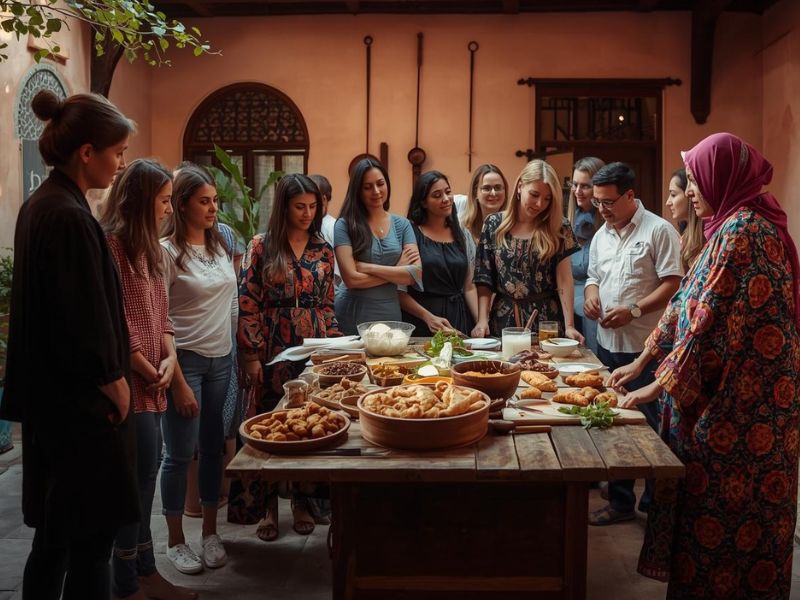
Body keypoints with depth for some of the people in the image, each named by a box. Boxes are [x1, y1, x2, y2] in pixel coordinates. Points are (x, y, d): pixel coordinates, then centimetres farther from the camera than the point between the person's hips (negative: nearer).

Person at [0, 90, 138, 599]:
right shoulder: (70, 218, -21)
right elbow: (86, 322, -21)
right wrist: (115, 384, -7)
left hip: (49, 397, 10)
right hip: (83, 405, -10)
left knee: (55, 534, 19)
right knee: (92, 538, 3)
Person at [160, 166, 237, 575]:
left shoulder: (220, 243, 8)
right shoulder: (167, 251, -11)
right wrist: (178, 382, -16)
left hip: (222, 360, 6)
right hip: (185, 360, -6)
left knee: (214, 448, 12)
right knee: (180, 454, 3)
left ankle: (210, 532, 26)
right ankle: (175, 541, 19)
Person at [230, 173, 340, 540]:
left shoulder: (323, 250, 8)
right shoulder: (261, 247, -2)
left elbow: (326, 305, 12)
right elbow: (248, 304, -5)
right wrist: (251, 355, -9)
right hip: (273, 350, -3)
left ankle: (302, 499, 23)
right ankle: (267, 505, 19)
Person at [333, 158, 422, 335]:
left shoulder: (402, 225, 5)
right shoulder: (345, 225, -5)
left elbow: (416, 274, -7)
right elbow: (352, 279, -14)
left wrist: (367, 267, -12)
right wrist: (397, 271, -8)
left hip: (390, 314, 3)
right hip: (351, 317, -3)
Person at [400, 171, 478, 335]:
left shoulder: (463, 236, 10)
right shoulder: (410, 234, -6)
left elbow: (469, 287, 10)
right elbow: (399, 290, -8)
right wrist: (429, 317, -17)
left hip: (460, 319, 4)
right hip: (420, 325, -4)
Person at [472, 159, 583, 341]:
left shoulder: (558, 228, -3)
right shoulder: (494, 224, 0)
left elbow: (564, 280, -7)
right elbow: (484, 279, 0)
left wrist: (569, 326, -15)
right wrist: (482, 320, -9)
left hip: (546, 319, -1)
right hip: (503, 319, 1)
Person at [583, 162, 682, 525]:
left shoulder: (658, 231, -8)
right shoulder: (601, 235, 14)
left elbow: (672, 285, -13)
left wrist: (633, 310, -21)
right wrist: (591, 294, 0)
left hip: (645, 349, -7)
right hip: (607, 345, 7)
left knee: (650, 427, 1)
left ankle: (656, 504, 16)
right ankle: (620, 501, 25)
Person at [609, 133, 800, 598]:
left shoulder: (741, 232, -18)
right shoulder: (737, 225, 12)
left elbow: (708, 325, -21)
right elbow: (688, 304, 15)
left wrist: (658, 387, -13)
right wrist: (641, 362, 15)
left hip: (736, 406, -9)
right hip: (740, 399, 9)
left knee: (722, 510, 3)